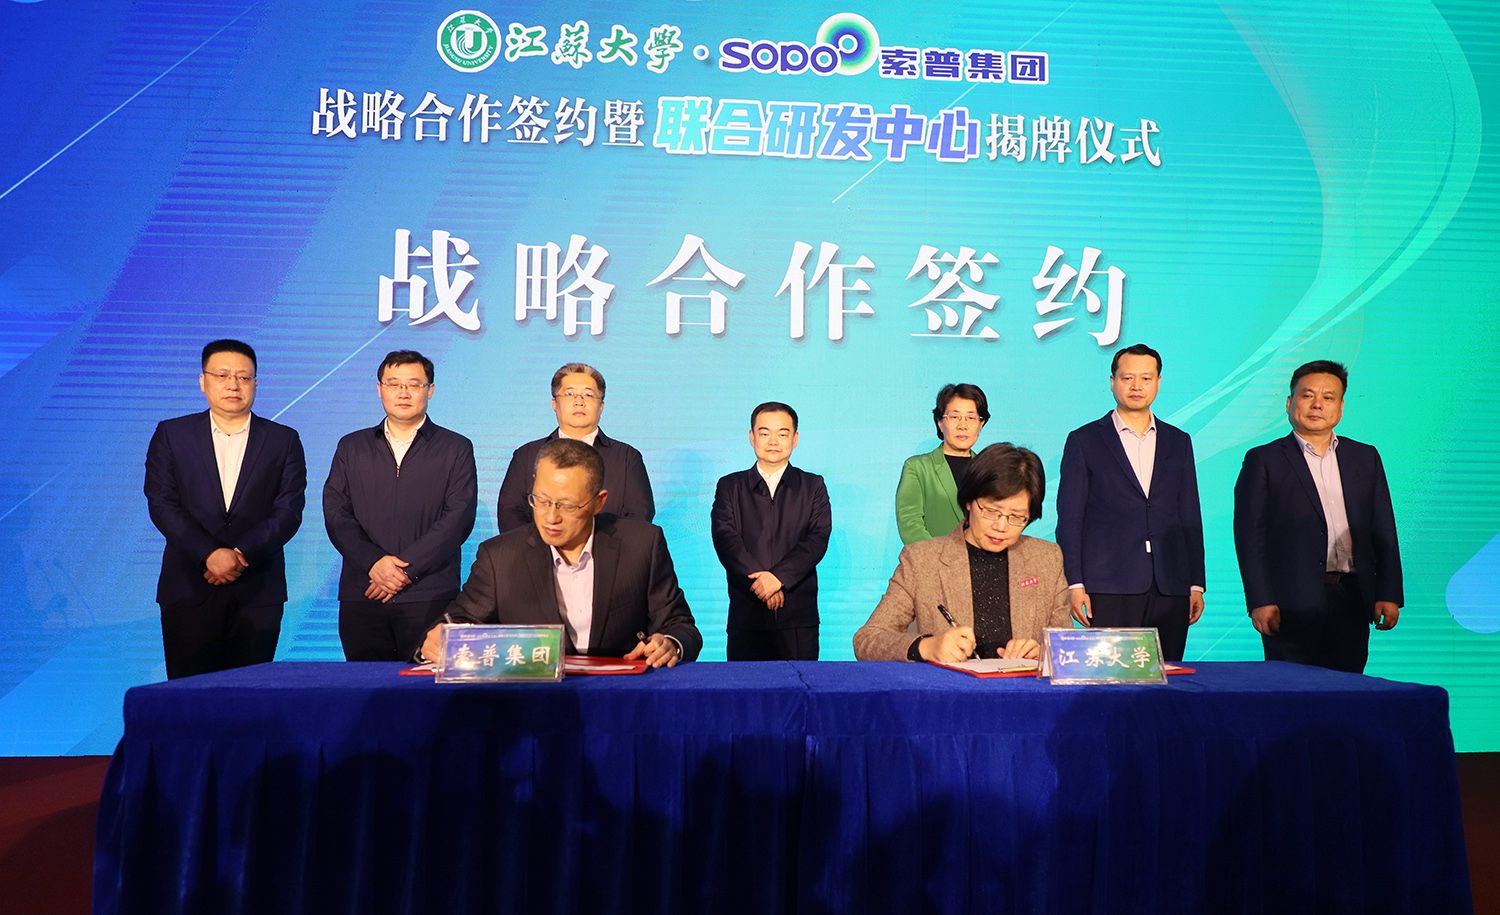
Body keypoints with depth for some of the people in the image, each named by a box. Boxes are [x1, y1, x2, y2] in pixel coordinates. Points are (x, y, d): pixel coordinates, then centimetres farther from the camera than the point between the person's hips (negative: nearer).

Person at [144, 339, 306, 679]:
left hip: (258, 590, 0)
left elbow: (288, 510, -1)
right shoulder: (171, 435, 8)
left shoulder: (284, 440, 8)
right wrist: (210, 555, -14)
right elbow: (162, 504, -1)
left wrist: (241, 555, -14)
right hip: (189, 588, 0)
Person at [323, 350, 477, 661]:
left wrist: (407, 569, -11)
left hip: (431, 597, -2)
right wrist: (374, 562, -9)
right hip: (361, 597, 2)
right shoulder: (351, 447, 16)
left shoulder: (456, 449, 8)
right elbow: (335, 515, 6)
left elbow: (459, 519, -3)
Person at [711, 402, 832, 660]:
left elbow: (818, 539, -2)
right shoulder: (730, 486, 11)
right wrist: (758, 582, -14)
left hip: (799, 618, 0)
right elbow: (726, 540, -1)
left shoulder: (813, 486, 11)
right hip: (746, 615, 0)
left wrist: (779, 576, -16)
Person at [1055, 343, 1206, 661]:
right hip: (1109, 588, -3)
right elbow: (1069, 518, 1)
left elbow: (1190, 516, 14)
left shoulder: (1178, 442, 15)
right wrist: (1075, 584, -7)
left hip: (1170, 589, 3)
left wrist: (1197, 584, 8)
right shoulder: (1084, 441, 4)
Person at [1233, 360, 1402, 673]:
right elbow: (1250, 536, -3)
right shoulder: (1263, 460, 2)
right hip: (1292, 605, -3)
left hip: (1352, 601, 4)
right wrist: (1260, 601, -11)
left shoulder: (1365, 458, 15)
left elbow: (1384, 531, 13)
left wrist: (1389, 595, 4)